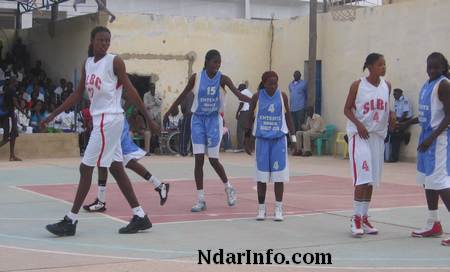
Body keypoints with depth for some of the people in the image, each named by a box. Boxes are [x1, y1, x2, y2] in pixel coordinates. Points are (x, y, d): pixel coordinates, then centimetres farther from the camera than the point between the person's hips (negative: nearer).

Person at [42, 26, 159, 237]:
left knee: (86, 169, -6)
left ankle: (70, 221, -1)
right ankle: (140, 217, 14)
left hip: (109, 120, -8)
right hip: (99, 120, 8)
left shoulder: (115, 61, -8)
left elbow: (130, 90, -8)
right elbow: (78, 95, 17)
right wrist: (52, 116, 15)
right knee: (116, 170, 9)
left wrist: (148, 118, -10)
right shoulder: (87, 63, 13)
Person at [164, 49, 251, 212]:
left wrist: (253, 100, -41)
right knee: (199, 159, -4)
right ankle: (200, 200, 1)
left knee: (213, 160, 0)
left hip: (214, 120, -1)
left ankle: (228, 187, 26)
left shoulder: (222, 79, -9)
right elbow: (183, 96, 7)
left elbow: (238, 94, -22)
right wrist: (168, 112, 10)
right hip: (198, 119, 1)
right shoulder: (196, 77, -5)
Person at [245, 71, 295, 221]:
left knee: (279, 174, 0)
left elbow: (288, 116, 8)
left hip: (279, 139, 0)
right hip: (262, 139, 0)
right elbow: (251, 118, 6)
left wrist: (293, 136, 2)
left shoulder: (282, 96, 1)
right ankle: (261, 208, 12)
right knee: (261, 174, 2)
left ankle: (278, 208, 7)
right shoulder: (257, 97, -1)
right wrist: (247, 139, 3)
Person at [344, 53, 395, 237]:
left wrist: (391, 116, -3)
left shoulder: (386, 86, 6)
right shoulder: (358, 85, -8)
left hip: (378, 135, 5)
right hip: (360, 135, -5)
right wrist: (358, 124, -19)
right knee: (362, 178, -13)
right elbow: (347, 109, -3)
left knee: (372, 180, 9)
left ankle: (364, 218, 19)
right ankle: (356, 219, -4)